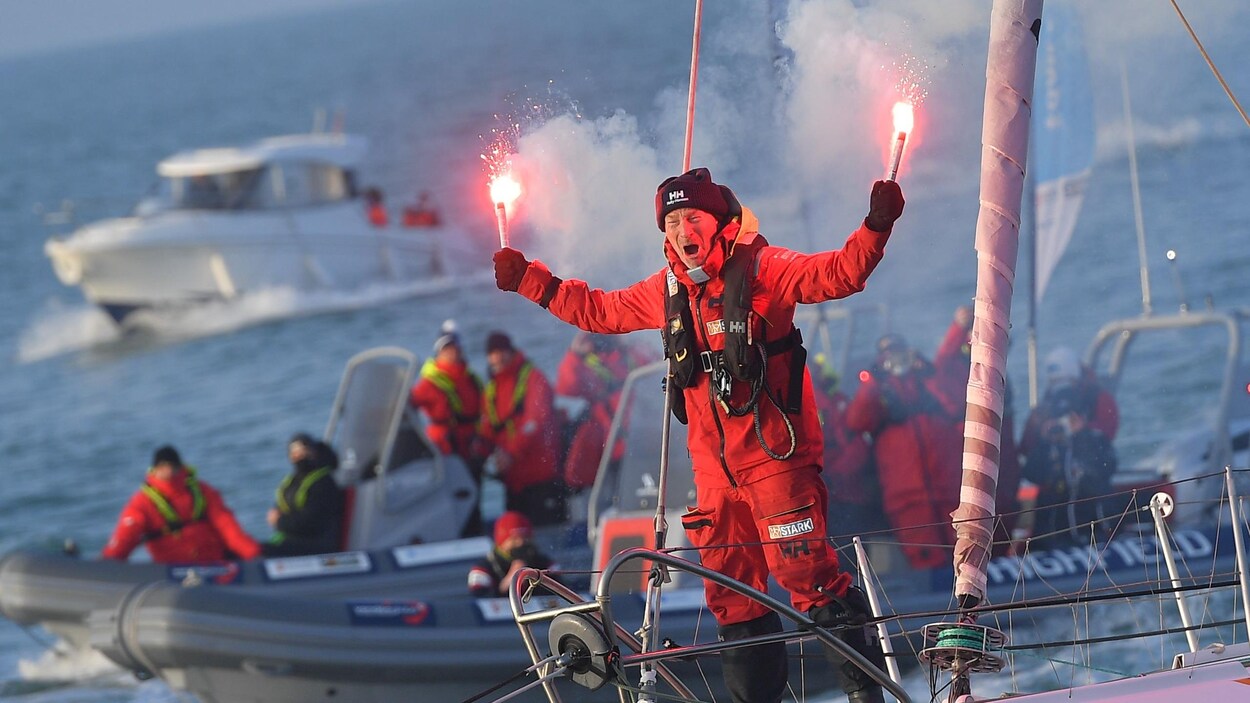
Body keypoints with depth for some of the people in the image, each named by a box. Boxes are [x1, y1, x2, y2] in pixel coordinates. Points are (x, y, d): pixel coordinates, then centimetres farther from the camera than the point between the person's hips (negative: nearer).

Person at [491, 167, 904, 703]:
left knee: (805, 571, -14)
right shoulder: (666, 291, 12)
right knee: (730, 592, 9)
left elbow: (837, 275, -17)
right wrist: (528, 280, 25)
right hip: (715, 466, 7)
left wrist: (876, 227, -33)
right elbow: (599, 311, 26)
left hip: (776, 453, -7)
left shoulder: (760, 268, -6)